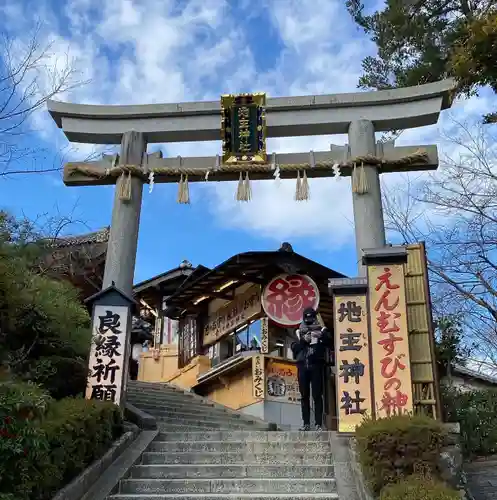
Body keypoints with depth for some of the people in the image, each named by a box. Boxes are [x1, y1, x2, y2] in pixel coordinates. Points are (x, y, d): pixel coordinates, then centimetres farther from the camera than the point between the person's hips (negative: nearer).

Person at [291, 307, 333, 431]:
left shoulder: (322, 330, 11)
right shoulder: (299, 332, 16)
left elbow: (331, 345, 0)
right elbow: (294, 348, 5)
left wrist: (322, 336, -16)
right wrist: (303, 340, -10)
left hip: (316, 365, -2)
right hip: (302, 366, 2)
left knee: (317, 395, -6)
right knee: (304, 395, 3)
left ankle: (319, 424, -6)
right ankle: (306, 423, 7)